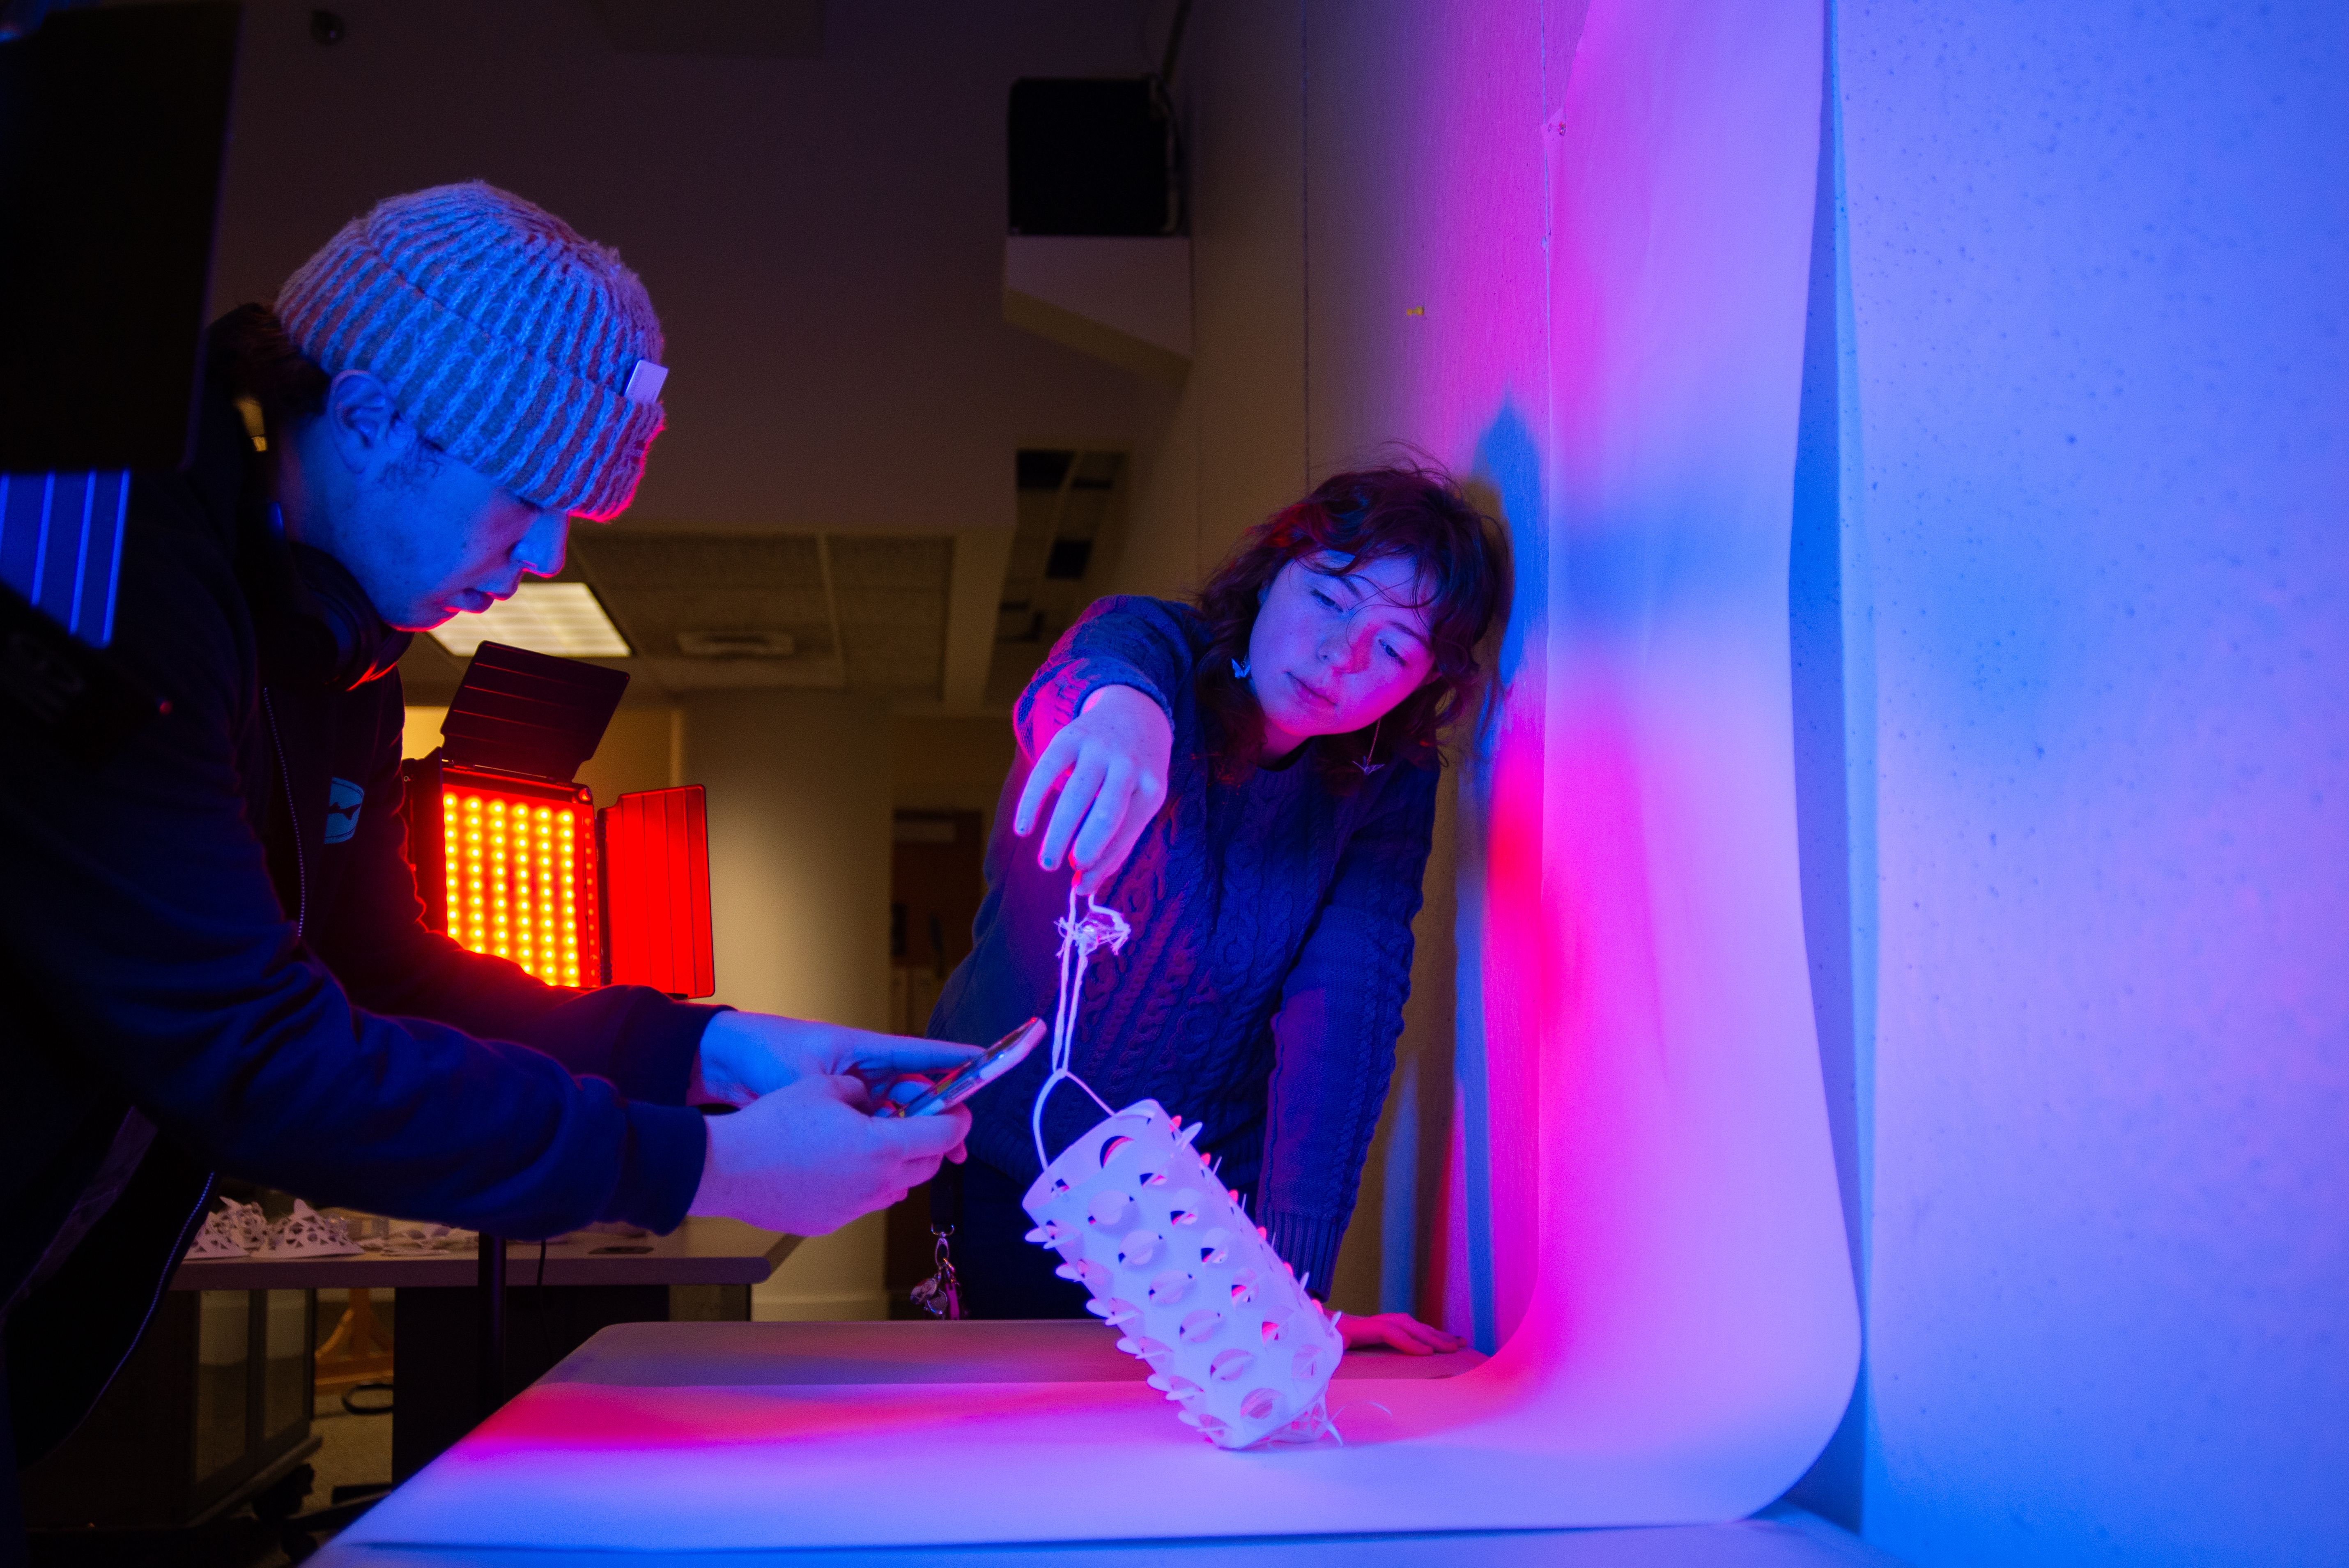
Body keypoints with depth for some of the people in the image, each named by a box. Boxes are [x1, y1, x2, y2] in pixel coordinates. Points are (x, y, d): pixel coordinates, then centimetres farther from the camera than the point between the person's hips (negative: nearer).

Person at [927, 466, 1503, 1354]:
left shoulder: (1388, 786, -11)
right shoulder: (1162, 644, -17)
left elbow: (1344, 1009, -22)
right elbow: (1095, 665, -42)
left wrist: (1293, 1280, -31)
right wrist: (1119, 706, -68)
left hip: (1210, 1191, 2)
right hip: (1011, 1168, -1)